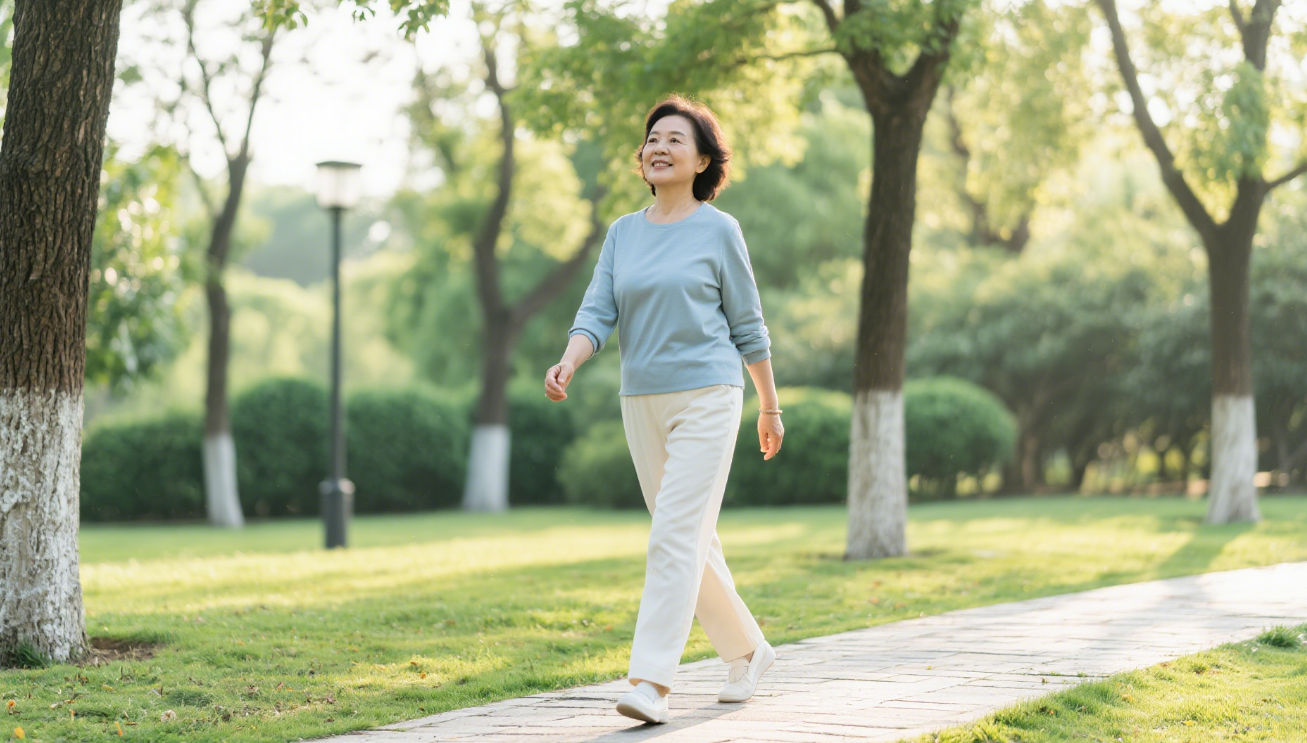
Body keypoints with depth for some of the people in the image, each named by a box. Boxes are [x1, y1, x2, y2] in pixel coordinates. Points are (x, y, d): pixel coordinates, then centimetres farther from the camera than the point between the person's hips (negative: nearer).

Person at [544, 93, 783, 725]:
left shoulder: (719, 231, -2)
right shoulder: (623, 234, 10)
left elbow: (748, 325, 3)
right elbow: (597, 314, 1)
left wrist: (770, 406, 8)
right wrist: (566, 365, -18)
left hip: (707, 397, -5)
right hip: (643, 404, 5)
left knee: (676, 537, -14)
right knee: (693, 543, 13)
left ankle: (651, 683, -18)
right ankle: (747, 650, 30)